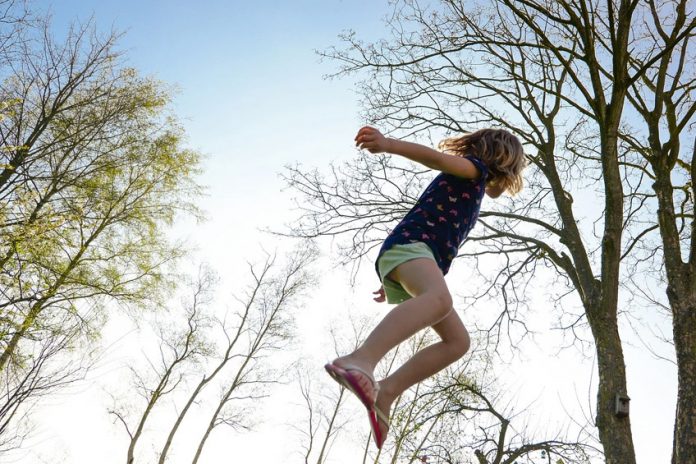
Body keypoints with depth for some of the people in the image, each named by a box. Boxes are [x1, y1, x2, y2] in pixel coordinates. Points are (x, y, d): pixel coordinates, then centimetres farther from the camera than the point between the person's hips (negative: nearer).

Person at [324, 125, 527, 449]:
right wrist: (387, 144, -28)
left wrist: (395, 282, 36)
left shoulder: (468, 193, 36)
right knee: (440, 298, -39)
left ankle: (386, 391, -8)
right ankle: (360, 362, -60)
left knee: (458, 341, 3)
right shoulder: (475, 169, 11)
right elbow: (437, 158, -10)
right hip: (408, 244, -9)